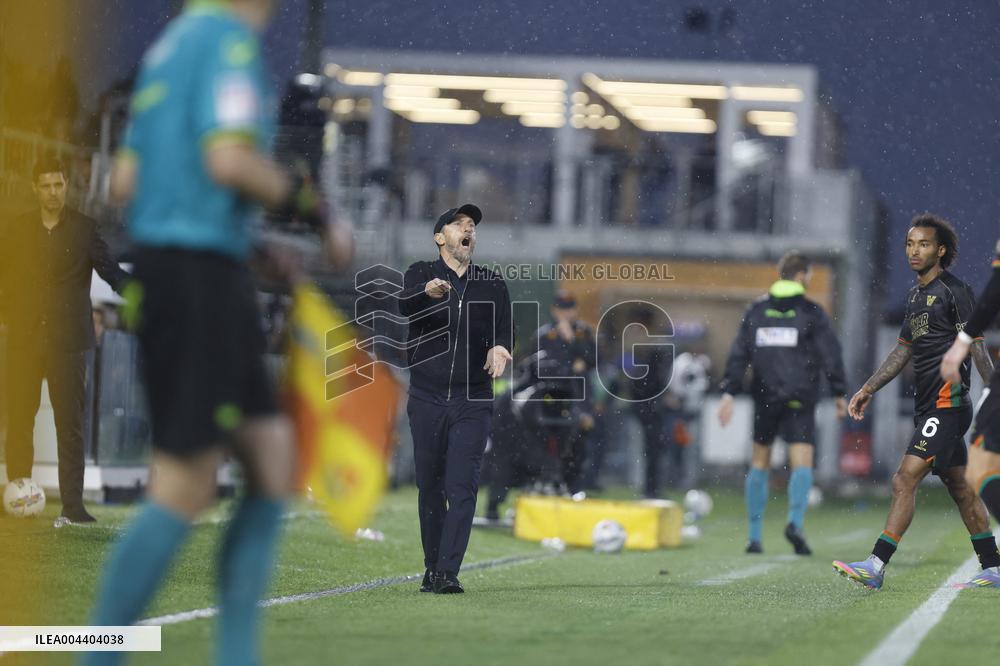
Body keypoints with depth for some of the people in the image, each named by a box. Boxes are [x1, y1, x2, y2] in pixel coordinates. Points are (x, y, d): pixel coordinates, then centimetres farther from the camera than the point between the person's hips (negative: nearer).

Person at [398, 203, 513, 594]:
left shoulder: (492, 284, 8)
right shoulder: (421, 274, 1)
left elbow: (504, 327, -4)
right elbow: (404, 305, -20)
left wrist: (501, 348, -29)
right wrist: (428, 293, -43)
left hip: (473, 403, 0)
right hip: (427, 400, 0)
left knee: (462, 487, -11)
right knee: (429, 487, 6)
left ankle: (447, 573, -15)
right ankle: (431, 569, 18)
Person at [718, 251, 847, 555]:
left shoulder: (756, 310, 7)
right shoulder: (812, 313, -1)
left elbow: (739, 354, 3)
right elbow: (830, 354, -1)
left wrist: (728, 393, 2)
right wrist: (839, 393, 6)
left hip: (764, 398, 3)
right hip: (800, 400, -3)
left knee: (759, 463, 13)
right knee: (802, 464, -5)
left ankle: (755, 536, 12)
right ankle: (795, 521, -30)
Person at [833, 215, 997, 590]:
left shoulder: (955, 292, -9)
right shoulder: (916, 295, 17)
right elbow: (904, 349, 26)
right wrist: (868, 389, 22)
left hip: (947, 403, -9)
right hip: (928, 406, 9)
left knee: (905, 480, -16)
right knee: (959, 487, 13)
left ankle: (875, 567, -20)